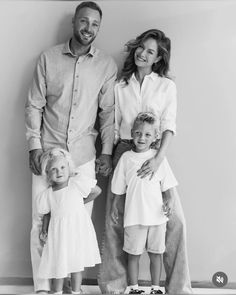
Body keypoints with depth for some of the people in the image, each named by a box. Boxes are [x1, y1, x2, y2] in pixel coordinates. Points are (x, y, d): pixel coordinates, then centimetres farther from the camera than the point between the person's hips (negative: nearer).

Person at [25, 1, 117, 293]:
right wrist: (34, 146, -4)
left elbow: (108, 111, 6)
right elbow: (34, 105, 2)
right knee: (42, 221, 1)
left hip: (84, 156, 1)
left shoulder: (107, 65, 2)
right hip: (47, 151, 0)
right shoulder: (48, 58, 1)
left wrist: (107, 152, 2)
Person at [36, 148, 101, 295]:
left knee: (77, 266, 8)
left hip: (78, 230, -1)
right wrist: (44, 228, 1)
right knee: (58, 267, 5)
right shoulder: (45, 195, -2)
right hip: (58, 234, 1)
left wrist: (81, 203, 5)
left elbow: (97, 190, 0)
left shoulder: (78, 182, -10)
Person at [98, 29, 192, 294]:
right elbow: (114, 127, 10)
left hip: (155, 154, -1)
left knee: (175, 219, -8)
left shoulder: (166, 86, 4)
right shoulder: (120, 86, 8)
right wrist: (109, 158, 3)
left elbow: (169, 126, -4)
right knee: (115, 220, 0)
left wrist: (158, 158, -19)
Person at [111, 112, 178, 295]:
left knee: (156, 254, 9)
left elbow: (168, 185, 3)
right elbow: (119, 188, 9)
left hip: (156, 216, 0)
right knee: (133, 254, 7)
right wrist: (114, 206, 9)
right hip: (134, 217, 0)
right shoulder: (126, 158, 1)